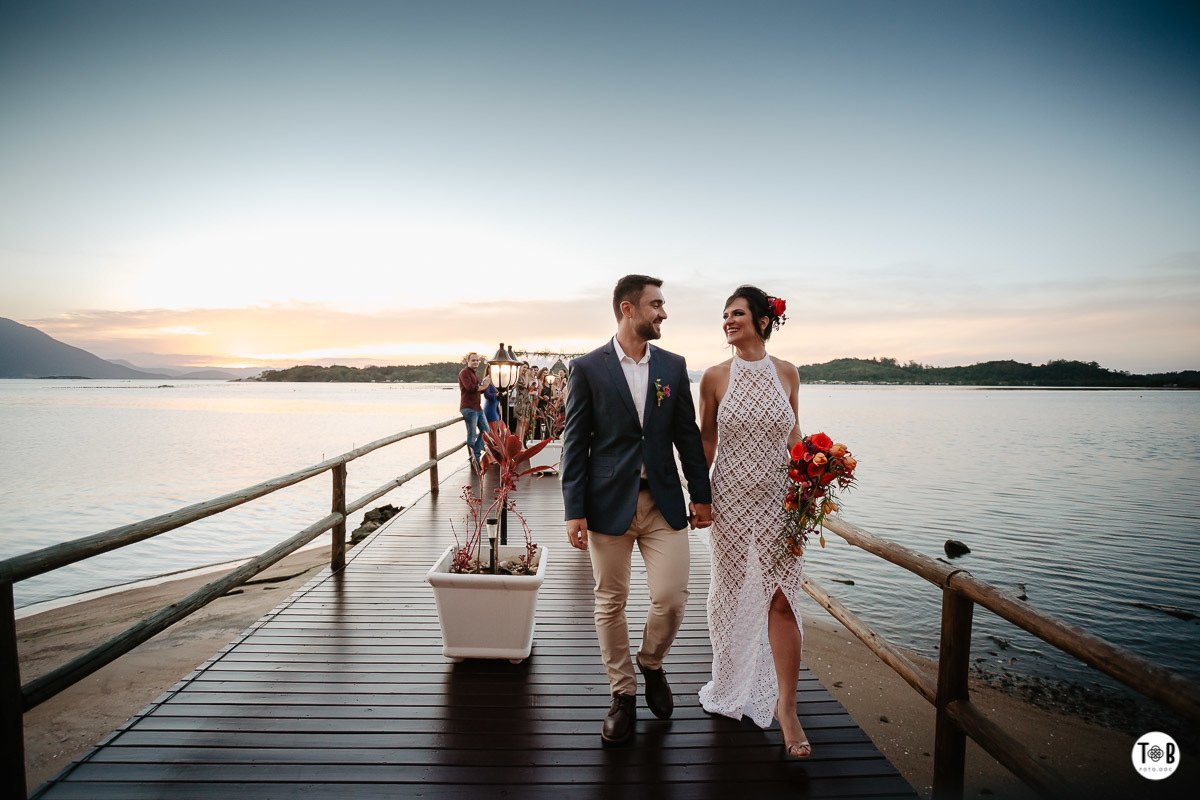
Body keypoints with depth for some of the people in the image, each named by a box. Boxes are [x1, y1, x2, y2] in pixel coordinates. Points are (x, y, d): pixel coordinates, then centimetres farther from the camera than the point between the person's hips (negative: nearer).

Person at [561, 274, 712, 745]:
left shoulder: (673, 366, 7)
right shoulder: (587, 368, -2)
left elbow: (687, 434, 11)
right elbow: (575, 443, -3)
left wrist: (701, 494, 10)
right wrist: (574, 511, -7)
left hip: (663, 502, 2)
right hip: (609, 503, -2)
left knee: (672, 598, -1)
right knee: (610, 602, 8)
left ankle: (651, 664, 31)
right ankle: (623, 694, 28)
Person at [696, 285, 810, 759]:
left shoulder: (786, 374, 2)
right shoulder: (715, 377, -2)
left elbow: (791, 430, 14)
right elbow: (706, 437, 5)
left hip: (778, 497, 0)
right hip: (731, 497, 0)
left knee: (781, 598, -3)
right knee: (732, 593, 12)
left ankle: (785, 706, 12)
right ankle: (733, 687, 35)